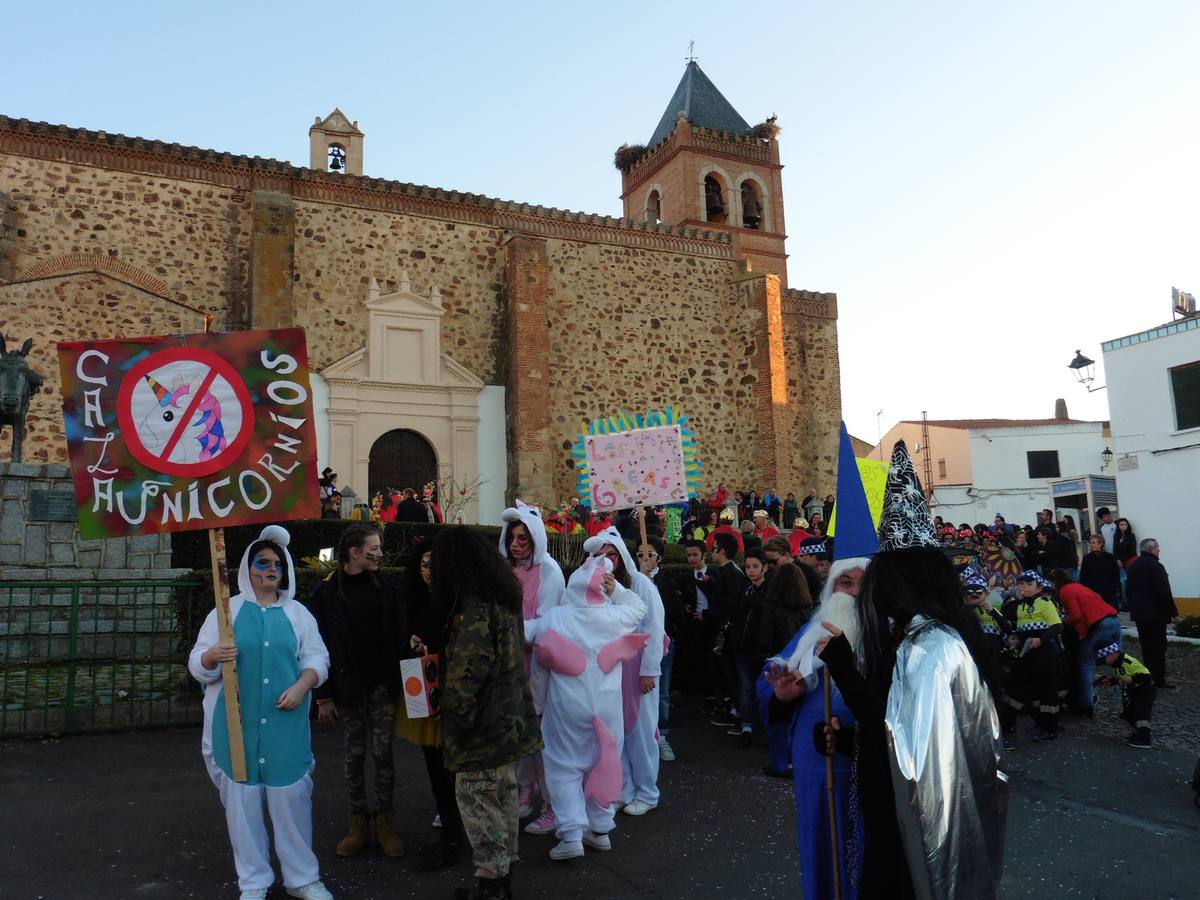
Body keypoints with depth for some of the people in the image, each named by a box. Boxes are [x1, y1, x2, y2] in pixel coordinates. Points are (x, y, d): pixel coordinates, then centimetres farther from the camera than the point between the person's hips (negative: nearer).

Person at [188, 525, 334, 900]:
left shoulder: (297, 613, 8)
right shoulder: (226, 611, 4)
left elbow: (317, 658, 7)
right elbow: (197, 665, 1)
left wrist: (301, 687, -11)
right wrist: (213, 656, -21)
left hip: (286, 724, 1)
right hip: (237, 724, 0)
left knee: (292, 798, 4)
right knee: (243, 800, 6)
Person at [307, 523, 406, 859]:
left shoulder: (383, 585, 1)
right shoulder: (326, 592, -6)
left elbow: (397, 635, 3)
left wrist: (397, 684, -2)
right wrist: (323, 696, -5)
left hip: (381, 684, 1)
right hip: (348, 687, -1)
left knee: (382, 752, 3)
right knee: (354, 754, 9)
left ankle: (385, 822, 16)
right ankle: (358, 823, 23)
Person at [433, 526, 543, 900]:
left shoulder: (474, 607, -21)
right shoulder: (503, 594, 8)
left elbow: (467, 672, -22)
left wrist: (454, 717, -11)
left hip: (484, 721, -9)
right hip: (509, 715, 9)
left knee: (476, 795, 2)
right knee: (503, 792, 17)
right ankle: (505, 868, 28)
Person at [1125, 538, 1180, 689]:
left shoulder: (1133, 565, 9)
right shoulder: (1155, 565, -16)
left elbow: (1128, 589, 16)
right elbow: (1165, 593, -20)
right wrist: (1174, 613, -13)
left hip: (1139, 613, 7)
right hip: (1155, 614, -7)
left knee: (1146, 646, 14)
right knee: (1158, 647, -1)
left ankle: (1150, 676, 19)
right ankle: (1159, 680, 1)